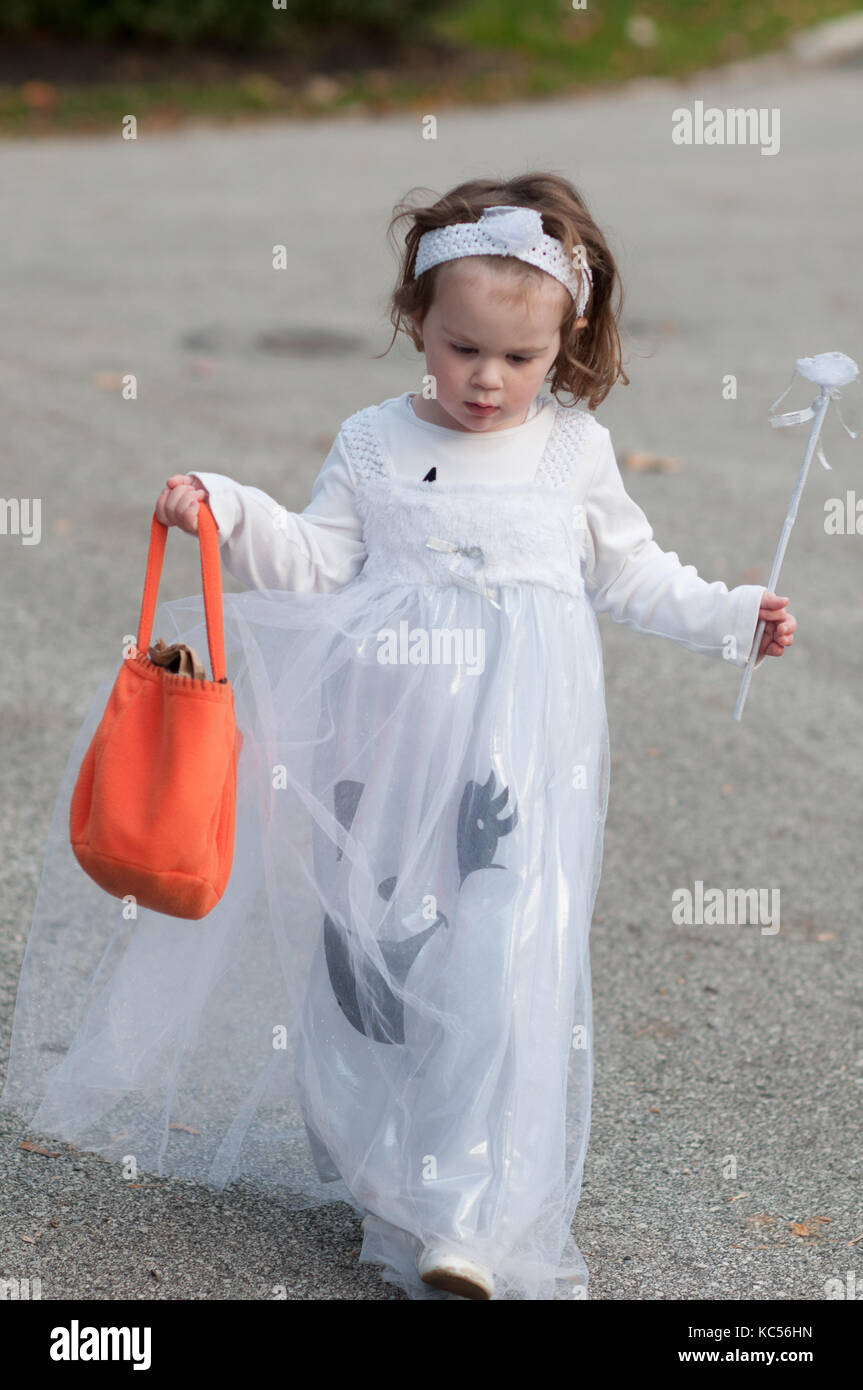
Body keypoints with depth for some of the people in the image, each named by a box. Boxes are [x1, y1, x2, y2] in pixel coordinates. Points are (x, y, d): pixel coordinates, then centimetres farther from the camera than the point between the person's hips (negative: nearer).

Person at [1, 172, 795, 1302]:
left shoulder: (575, 451, 8)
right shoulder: (373, 444, 8)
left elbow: (632, 574, 17)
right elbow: (317, 562, 5)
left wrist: (730, 616, 8)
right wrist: (228, 512, -9)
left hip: (517, 746, -1)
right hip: (382, 736, 2)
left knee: (504, 961, -12)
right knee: (363, 946, 4)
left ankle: (473, 1220, -11)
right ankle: (384, 1177, 20)